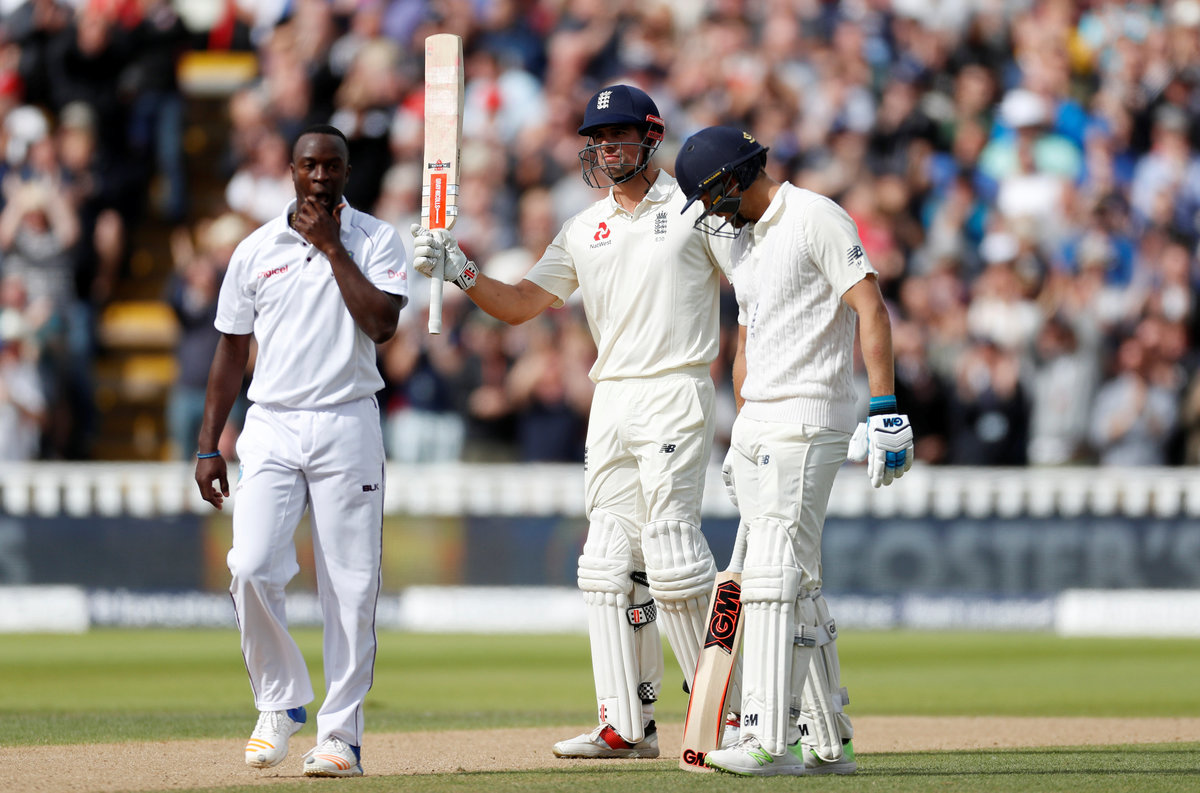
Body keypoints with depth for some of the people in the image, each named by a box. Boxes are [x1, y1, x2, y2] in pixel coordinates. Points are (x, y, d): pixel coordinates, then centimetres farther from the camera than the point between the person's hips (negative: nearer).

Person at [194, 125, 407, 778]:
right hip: (271, 429, 2)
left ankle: (340, 735, 2)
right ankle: (280, 703, 6)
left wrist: (331, 247, -10)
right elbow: (231, 351, 13)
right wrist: (208, 447, 8)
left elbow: (381, 324, -13)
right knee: (251, 568, -14)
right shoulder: (256, 250, 10)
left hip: (348, 429, -2)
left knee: (350, 587, -4)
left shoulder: (375, 241, 4)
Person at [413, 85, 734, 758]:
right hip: (610, 403, 6)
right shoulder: (584, 230, 17)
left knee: (672, 555, -14)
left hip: (676, 394, -6)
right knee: (610, 563, 1)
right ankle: (628, 724, 3)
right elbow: (520, 305, 16)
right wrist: (460, 271, -1)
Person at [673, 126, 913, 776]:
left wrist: (884, 409, -22)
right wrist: (741, 440, 24)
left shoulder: (815, 219, -9)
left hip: (807, 422, -9)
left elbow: (870, 307, -16)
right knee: (796, 586, 9)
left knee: (772, 575, -16)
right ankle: (827, 741, 13)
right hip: (755, 424, 9)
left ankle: (768, 741, -20)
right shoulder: (742, 241, 19)